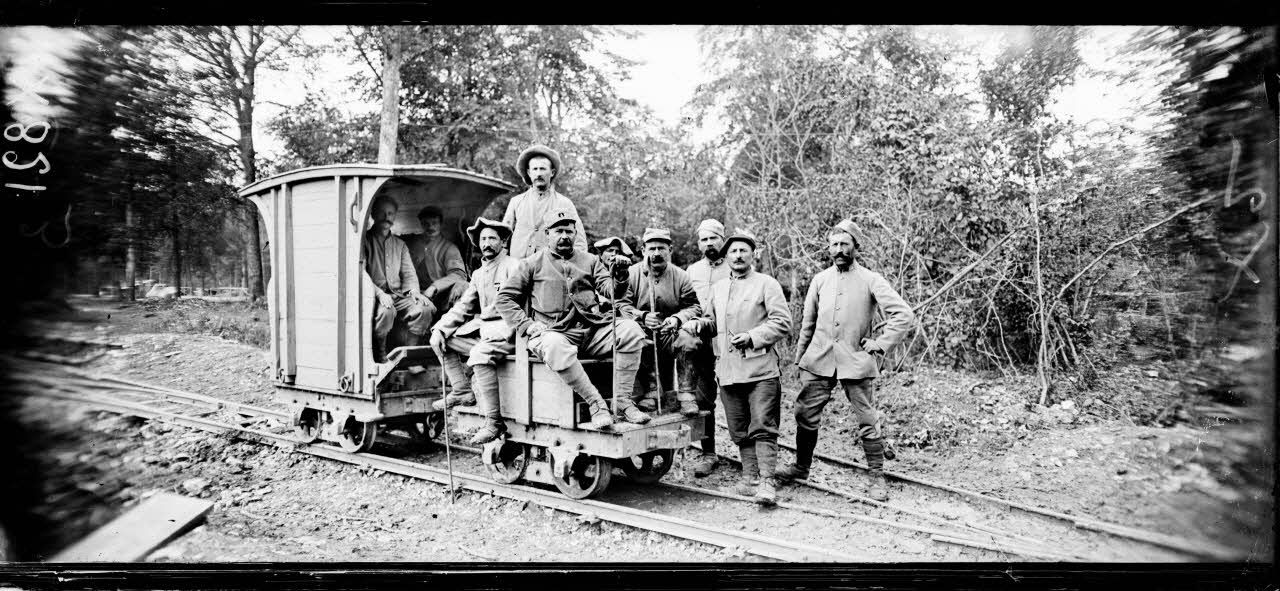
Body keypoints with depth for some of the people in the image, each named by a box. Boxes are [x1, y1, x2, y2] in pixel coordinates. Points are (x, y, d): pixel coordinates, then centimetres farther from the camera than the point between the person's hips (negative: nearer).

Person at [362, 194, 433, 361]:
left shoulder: (400, 244, 21)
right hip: (375, 295, -4)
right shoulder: (365, 240, 5)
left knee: (424, 309, -22)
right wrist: (379, 293, -22)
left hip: (398, 296, 4)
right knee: (386, 311, -36)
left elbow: (409, 274, 16)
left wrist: (414, 291, -7)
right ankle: (380, 357, -17)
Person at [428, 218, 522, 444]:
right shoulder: (478, 274, 20)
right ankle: (463, 391, 6)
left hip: (506, 327, -9)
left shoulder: (513, 266, -6)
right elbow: (462, 306, 19)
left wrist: (483, 315, -11)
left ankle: (493, 422, -27)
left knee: (479, 353, -33)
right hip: (483, 328, 9)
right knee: (442, 339, 5)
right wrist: (440, 329, 8)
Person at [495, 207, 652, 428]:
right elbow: (505, 297, 13)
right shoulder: (533, 264, 15)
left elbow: (608, 289, 6)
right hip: (554, 332, -3)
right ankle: (596, 403, -28)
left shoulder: (590, 260, 22)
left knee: (630, 330, -24)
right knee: (556, 347, -39)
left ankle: (622, 401, -19)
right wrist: (527, 325, -2)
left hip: (593, 329, 3)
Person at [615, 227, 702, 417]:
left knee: (689, 337, -30)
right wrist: (643, 317, -20)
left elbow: (694, 306, 2)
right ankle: (651, 390, -20)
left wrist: (677, 319, -18)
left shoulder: (681, 276, 7)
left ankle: (686, 394, -18)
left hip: (670, 334, 1)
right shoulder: (632, 273, 4)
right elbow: (622, 304, -3)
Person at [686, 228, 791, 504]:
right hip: (727, 370, 6)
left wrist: (752, 337, -17)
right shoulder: (717, 287, 16)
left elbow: (782, 322, -7)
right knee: (740, 431, 11)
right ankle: (750, 477, 23)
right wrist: (698, 324, 5)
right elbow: (712, 320, 27)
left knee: (763, 428, -6)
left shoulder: (766, 284, -1)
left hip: (760, 369, -5)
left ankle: (766, 482, -2)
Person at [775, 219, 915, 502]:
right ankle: (801, 466, 25)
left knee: (867, 421, 2)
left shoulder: (870, 280, -3)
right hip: (818, 361, 3)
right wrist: (799, 357, 13)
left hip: (856, 362, -3)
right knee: (806, 415, 7)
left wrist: (880, 344, -9)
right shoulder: (820, 280, 8)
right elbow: (808, 322, 14)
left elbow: (904, 314, -6)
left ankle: (877, 478, 16)